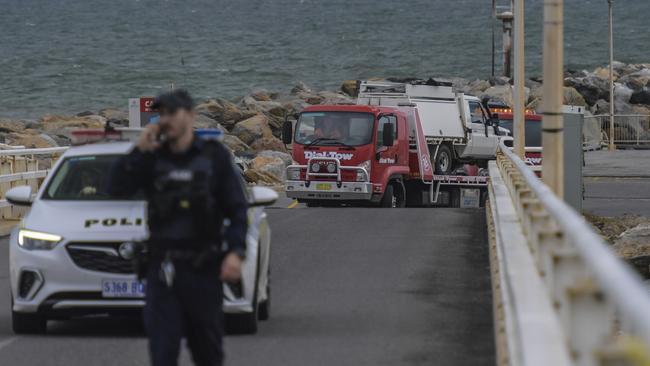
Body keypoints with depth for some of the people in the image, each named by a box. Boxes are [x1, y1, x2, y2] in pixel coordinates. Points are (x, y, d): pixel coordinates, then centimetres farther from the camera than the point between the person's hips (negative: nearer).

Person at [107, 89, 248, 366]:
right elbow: (116, 187, -2)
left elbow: (236, 209, -2)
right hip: (162, 268, 2)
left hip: (203, 268, -1)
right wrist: (140, 150, -9)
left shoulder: (214, 156, 2)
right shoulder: (153, 159, 9)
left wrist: (235, 252, -15)